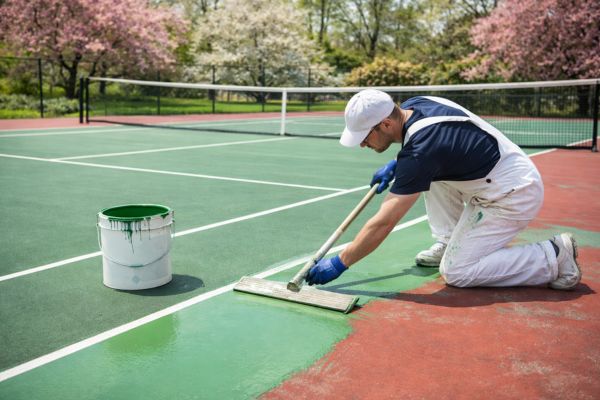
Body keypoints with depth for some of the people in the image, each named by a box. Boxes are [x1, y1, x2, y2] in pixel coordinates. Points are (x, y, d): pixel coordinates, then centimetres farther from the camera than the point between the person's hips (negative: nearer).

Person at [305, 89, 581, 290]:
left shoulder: (420, 151, -28)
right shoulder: (412, 106, -3)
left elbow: (382, 224, -26)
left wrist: (339, 264, -17)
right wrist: (396, 166, 9)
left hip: (513, 196, -9)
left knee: (455, 273, -7)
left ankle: (553, 257, -5)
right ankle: (449, 242, 14)